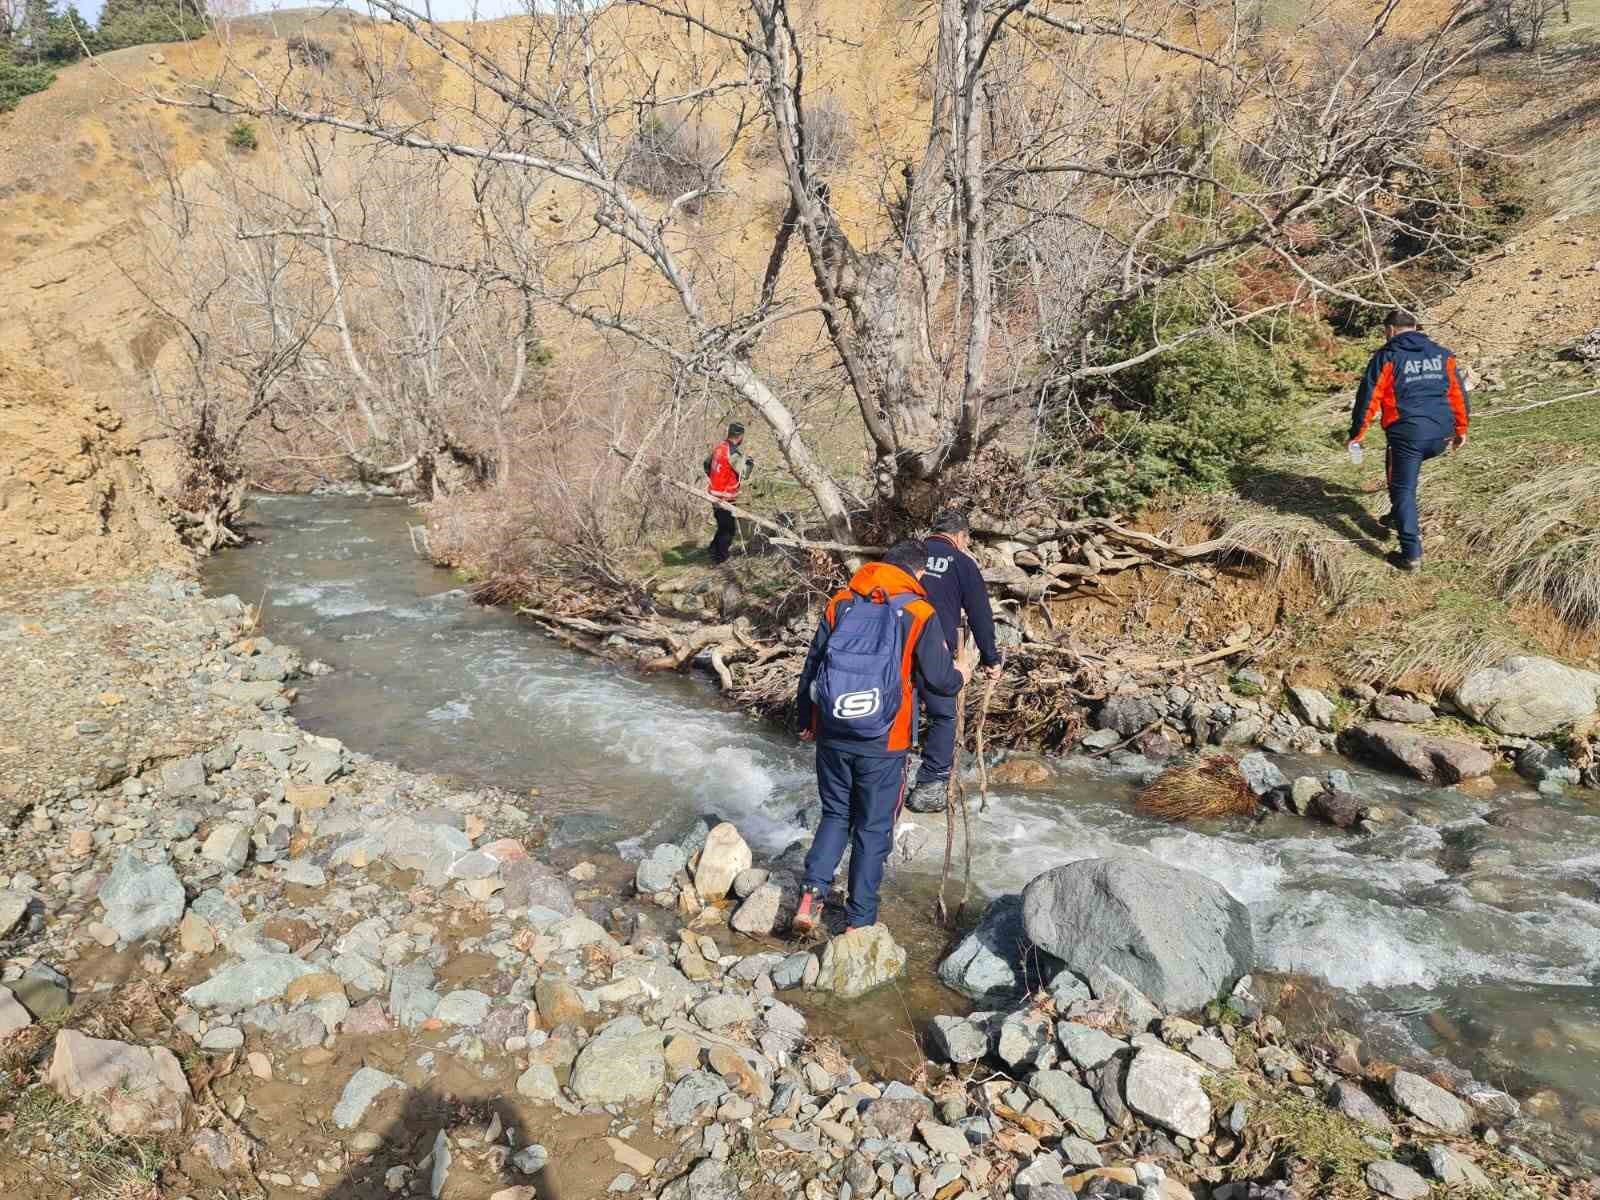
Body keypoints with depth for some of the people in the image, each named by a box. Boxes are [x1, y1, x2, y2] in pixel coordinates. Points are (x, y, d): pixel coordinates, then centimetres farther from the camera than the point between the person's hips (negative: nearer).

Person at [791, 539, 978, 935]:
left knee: (835, 814, 21)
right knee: (873, 829, 11)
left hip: (832, 738, 3)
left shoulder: (839, 604, 2)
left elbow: (811, 668, 7)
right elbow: (941, 680, -4)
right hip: (883, 744, -3)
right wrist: (962, 671, 19)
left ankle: (812, 891, 3)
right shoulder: (918, 613, -8)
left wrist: (805, 720, 20)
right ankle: (859, 922, 17)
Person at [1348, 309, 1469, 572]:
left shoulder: (1387, 356, -1)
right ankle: (1399, 518, 38)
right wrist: (1461, 429, 25)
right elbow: (1457, 393, 16)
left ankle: (1411, 554, -2)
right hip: (1441, 436, 6)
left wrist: (1357, 433, 3)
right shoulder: (1442, 354, 14)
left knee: (1404, 491, 2)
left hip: (1407, 434, -5)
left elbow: (1369, 397, -4)